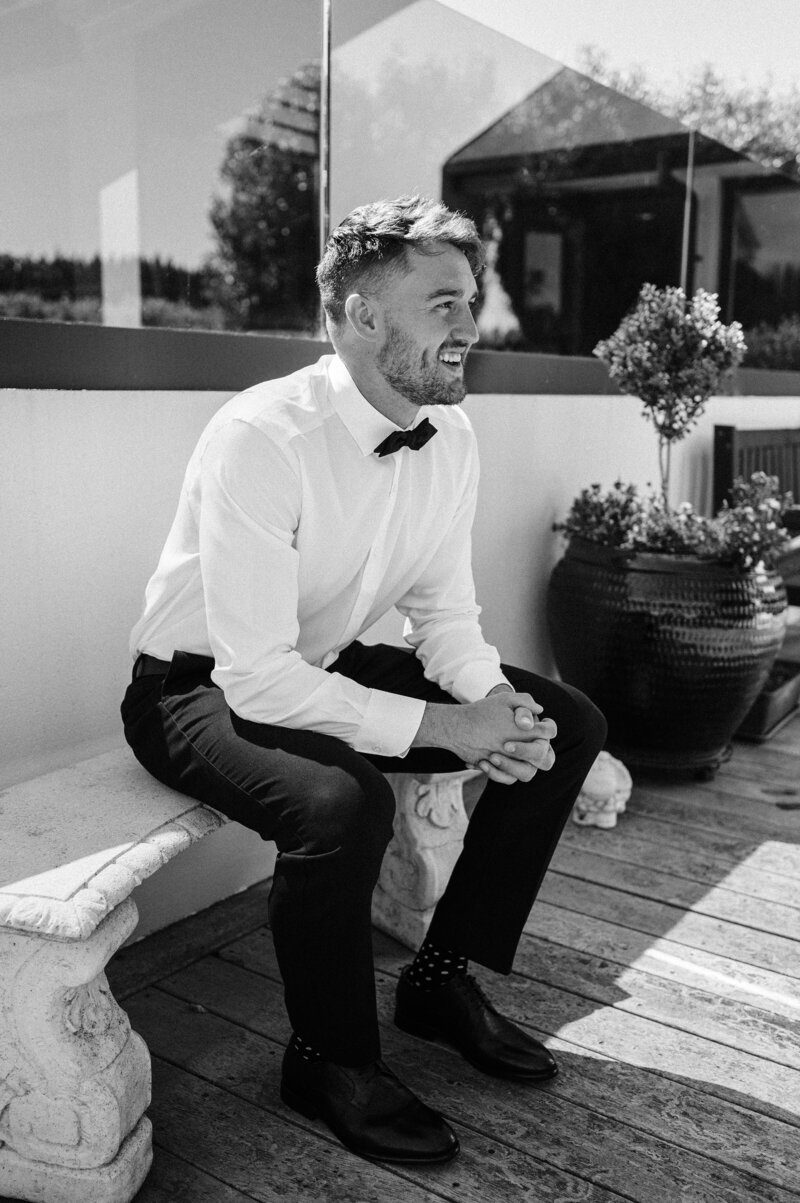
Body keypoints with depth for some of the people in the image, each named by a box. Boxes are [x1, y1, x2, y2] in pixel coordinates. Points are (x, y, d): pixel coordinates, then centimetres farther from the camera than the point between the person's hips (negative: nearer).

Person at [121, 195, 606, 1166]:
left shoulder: (451, 436, -5)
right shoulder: (261, 437, -28)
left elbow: (444, 610, 2)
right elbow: (257, 677, -30)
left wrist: (493, 704, -19)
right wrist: (443, 726, -30)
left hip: (327, 667, 7)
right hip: (204, 689, -7)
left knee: (565, 725, -3)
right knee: (341, 802, -37)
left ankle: (443, 976, 10)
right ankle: (330, 1059, -6)